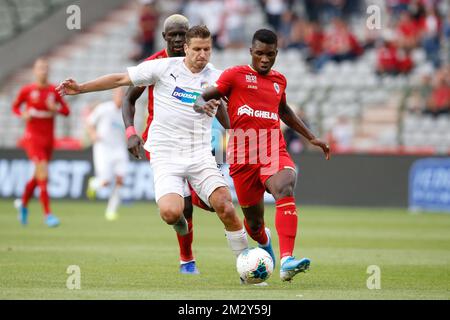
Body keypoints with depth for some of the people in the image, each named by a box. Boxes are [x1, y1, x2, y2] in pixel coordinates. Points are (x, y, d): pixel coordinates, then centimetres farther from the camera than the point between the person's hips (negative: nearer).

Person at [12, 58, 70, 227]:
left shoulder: (54, 91, 2)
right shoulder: (27, 90, -4)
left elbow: (66, 111, 6)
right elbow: (15, 106, 9)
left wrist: (56, 108, -14)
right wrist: (23, 114, -12)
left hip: (48, 139, 4)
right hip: (33, 137, -4)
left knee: (39, 175, 15)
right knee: (43, 172, -19)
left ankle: (23, 203, 42)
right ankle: (47, 213, -18)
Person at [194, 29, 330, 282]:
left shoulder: (279, 80, 17)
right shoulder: (235, 75, 4)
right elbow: (201, 98, 0)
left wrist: (311, 137, 39)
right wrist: (202, 105, -25)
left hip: (274, 152, 2)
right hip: (243, 155, -2)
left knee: (285, 190, -30)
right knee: (254, 221, 7)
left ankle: (287, 262, -44)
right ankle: (264, 241, 48)